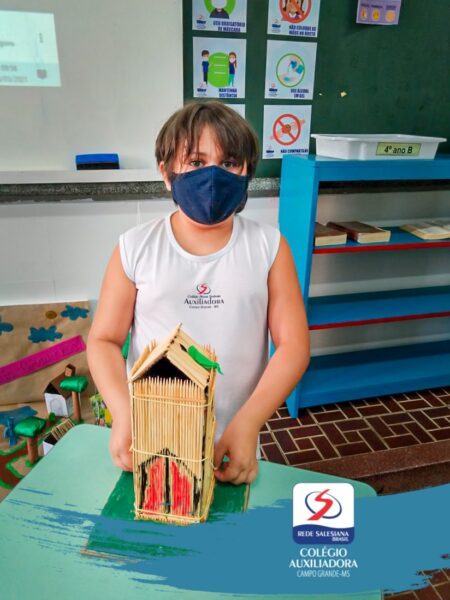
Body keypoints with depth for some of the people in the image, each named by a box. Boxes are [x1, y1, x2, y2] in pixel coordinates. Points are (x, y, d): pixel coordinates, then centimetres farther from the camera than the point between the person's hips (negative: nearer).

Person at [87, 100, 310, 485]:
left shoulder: (268, 246, -7)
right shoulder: (136, 247, -7)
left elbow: (294, 344, -8)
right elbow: (104, 341, -2)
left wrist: (248, 423, -18)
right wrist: (124, 415, -17)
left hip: (233, 444, 0)